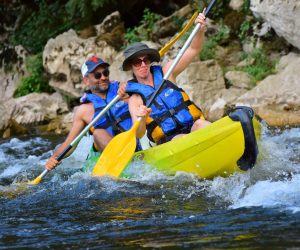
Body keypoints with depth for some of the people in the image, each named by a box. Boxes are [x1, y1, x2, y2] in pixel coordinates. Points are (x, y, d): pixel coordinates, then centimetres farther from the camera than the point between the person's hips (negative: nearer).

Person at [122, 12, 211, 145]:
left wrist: (200, 29, -7)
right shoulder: (135, 100, 6)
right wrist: (141, 120, -29)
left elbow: (193, 50, 11)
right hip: (169, 139, -1)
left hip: (192, 124, 1)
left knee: (203, 125, -32)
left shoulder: (166, 72, 15)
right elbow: (138, 134, -6)